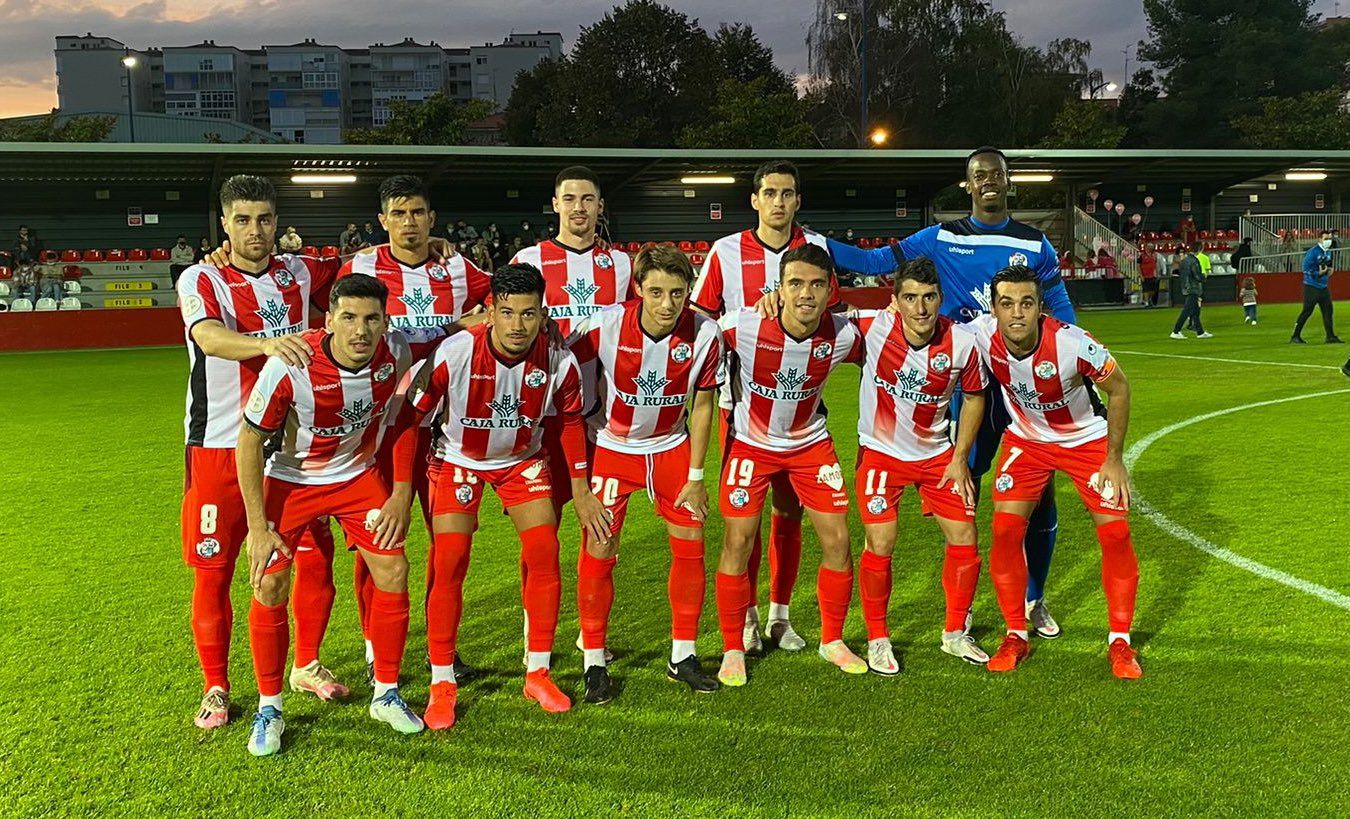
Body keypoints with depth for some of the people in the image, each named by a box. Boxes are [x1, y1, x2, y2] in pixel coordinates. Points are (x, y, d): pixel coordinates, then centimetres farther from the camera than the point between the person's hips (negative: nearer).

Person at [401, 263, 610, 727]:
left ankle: (538, 674, 7)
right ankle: (442, 683, 4)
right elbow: (411, 417, -17)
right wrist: (402, 490, -18)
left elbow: (571, 421, -1)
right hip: (458, 459, -2)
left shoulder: (558, 362, -21)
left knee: (544, 553, -9)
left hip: (523, 460, 2)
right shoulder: (453, 354, -29)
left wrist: (581, 491, 0)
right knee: (449, 562, -12)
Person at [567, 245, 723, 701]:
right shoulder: (604, 326, -23)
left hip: (672, 446, 2)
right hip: (611, 446, -2)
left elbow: (702, 406, -5)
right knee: (598, 552, -6)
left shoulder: (704, 334, -18)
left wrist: (696, 476, -4)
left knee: (690, 546, 2)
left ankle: (682, 656, 18)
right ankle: (593, 663, 9)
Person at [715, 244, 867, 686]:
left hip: (811, 443, 2)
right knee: (738, 542, -5)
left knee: (838, 540, 1)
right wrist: (738, 398, -6)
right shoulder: (743, 327, -28)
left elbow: (869, 356, 4)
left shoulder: (843, 335, -20)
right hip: (751, 444, -2)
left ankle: (832, 640, 22)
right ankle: (733, 649, 13)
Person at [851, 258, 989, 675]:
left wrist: (960, 458, -1)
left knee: (964, 542, 3)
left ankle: (955, 633, 26)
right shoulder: (872, 326, -21)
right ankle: (878, 640, 14)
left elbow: (974, 397, 2)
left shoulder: (962, 343, -15)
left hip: (936, 454, 3)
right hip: (880, 452, -2)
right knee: (880, 546, -8)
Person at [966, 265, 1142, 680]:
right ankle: (1016, 636, 9)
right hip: (1025, 439, 2)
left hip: (1087, 439, -2)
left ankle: (1119, 642, 11)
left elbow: (1119, 387, -15)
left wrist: (1114, 458, -12)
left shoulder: (1072, 343, -33)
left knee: (1115, 533, -7)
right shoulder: (979, 336, -26)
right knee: (1005, 530, -9)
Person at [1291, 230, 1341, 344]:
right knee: (1307, 311, -7)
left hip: (1324, 287, 8)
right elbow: (1306, 269, -16)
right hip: (1311, 286, -8)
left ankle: (1330, 336, 11)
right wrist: (1319, 273, -24)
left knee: (1328, 310, 5)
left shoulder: (1328, 252, 12)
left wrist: (1329, 270, 5)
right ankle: (1295, 336, 1)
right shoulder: (1312, 252, -13)